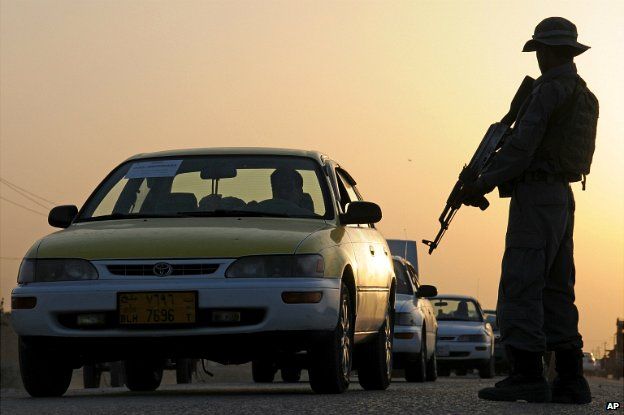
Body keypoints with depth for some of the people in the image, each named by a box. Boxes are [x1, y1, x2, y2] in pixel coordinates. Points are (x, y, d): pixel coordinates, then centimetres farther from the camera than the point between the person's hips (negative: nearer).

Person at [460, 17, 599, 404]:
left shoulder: (550, 90, -12)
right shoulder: (585, 97, 18)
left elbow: (522, 146, -19)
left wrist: (484, 183, -14)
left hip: (536, 195, -9)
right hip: (562, 196, 9)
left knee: (520, 288, -10)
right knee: (556, 292, 9)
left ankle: (528, 376, -15)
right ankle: (570, 380, 6)